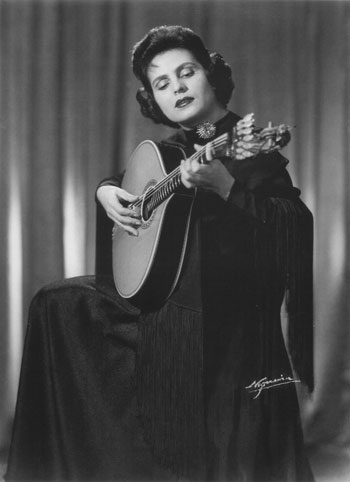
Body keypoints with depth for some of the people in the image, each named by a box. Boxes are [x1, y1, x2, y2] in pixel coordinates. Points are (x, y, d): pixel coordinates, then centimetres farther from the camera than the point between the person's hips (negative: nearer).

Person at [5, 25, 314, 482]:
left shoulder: (248, 145, -10)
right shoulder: (166, 150, 9)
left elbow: (295, 230, -22)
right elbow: (121, 179, 28)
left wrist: (223, 185, -33)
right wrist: (107, 191, 6)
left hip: (225, 319, -7)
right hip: (156, 299, 8)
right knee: (58, 303, 12)